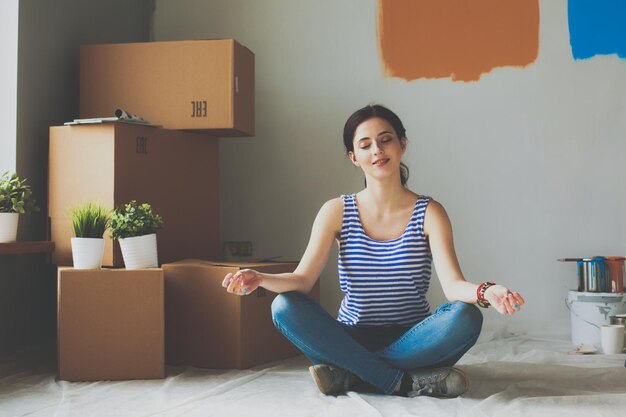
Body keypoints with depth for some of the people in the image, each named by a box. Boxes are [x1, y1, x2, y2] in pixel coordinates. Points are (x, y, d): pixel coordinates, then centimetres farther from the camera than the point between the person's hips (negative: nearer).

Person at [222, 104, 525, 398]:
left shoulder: (429, 213, -2)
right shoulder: (337, 212, 1)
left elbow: (453, 285, -15)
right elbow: (302, 280, -7)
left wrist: (485, 292, -38)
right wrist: (260, 279, -29)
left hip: (412, 341, -1)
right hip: (352, 340, 1)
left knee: (466, 316, -30)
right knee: (284, 307, -25)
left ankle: (350, 374, -24)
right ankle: (406, 382, -27)